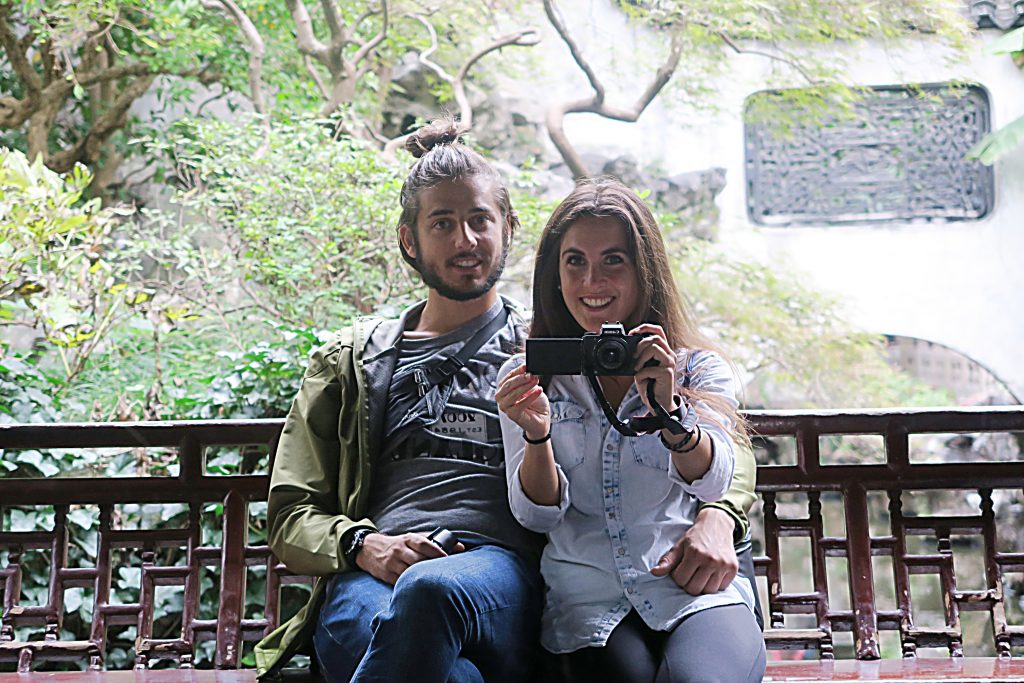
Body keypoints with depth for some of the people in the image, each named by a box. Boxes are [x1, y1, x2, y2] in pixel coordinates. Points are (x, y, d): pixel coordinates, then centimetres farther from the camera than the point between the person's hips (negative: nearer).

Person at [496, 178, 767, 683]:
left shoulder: (701, 369, 10)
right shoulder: (525, 376, 11)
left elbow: (712, 484, -6)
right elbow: (536, 514, 3)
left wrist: (667, 409, -25)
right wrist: (536, 433, -17)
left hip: (697, 589, 0)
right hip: (591, 599, 1)